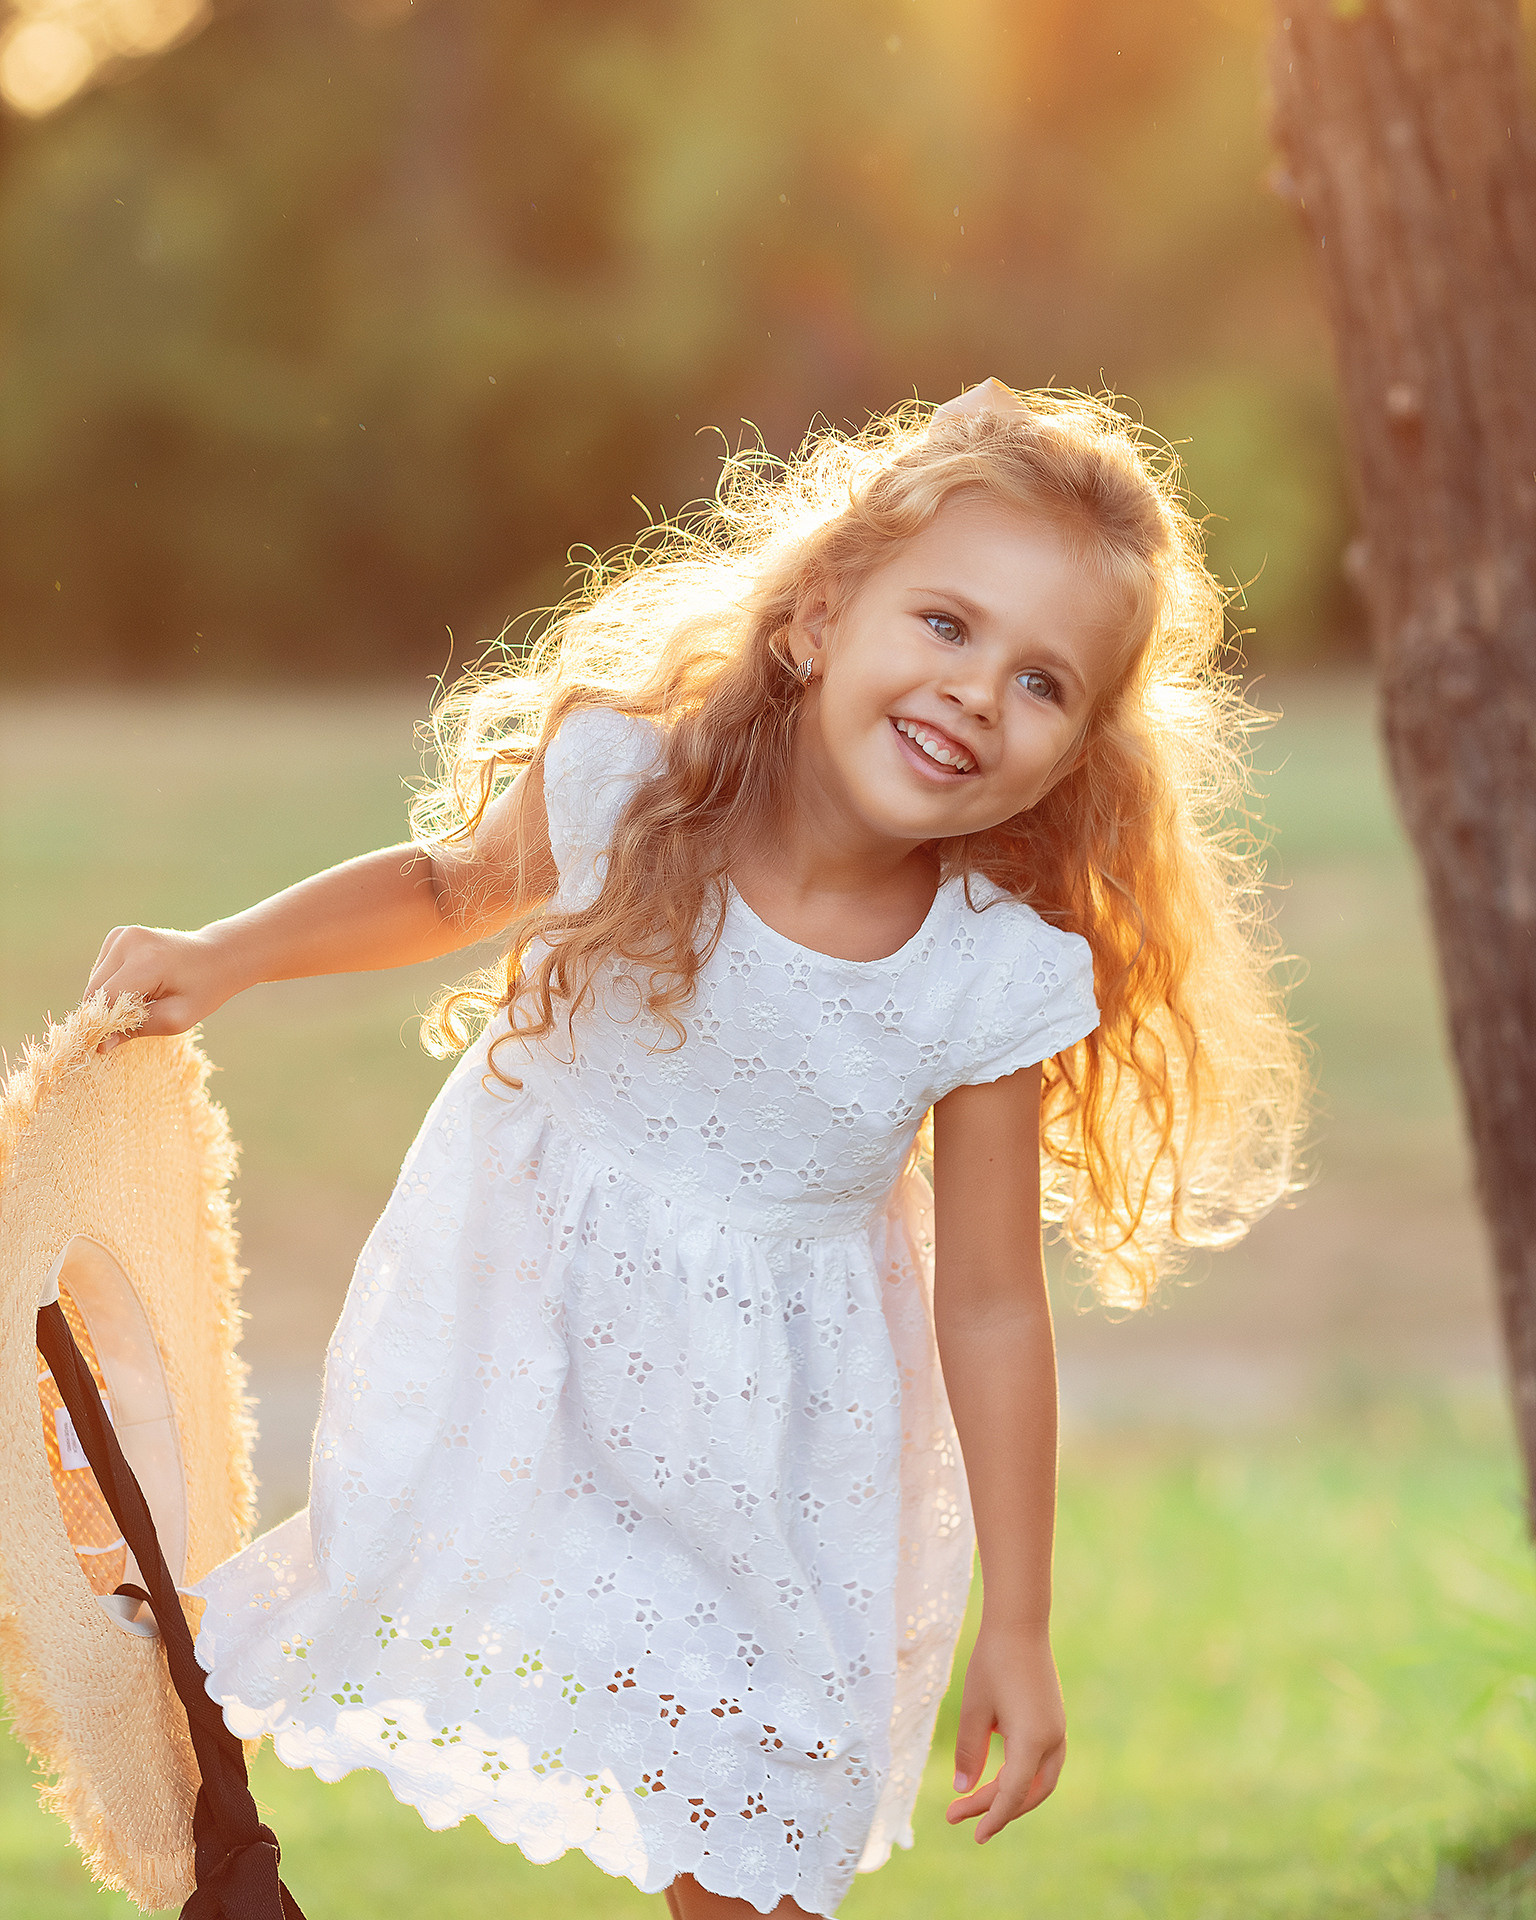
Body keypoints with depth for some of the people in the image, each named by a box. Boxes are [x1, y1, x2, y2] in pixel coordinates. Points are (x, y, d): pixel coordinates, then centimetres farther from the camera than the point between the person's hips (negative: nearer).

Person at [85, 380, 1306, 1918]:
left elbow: (990, 1305, -13)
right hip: (518, 1308, 0)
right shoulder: (621, 785, -22)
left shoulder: (999, 984, -23)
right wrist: (225, 955, -7)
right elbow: (448, 886, 3)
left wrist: (1015, 1630, -9)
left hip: (763, 1421, 0)